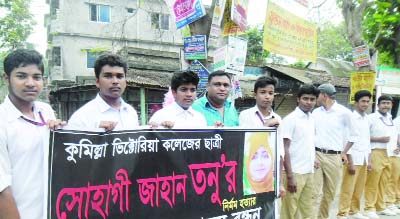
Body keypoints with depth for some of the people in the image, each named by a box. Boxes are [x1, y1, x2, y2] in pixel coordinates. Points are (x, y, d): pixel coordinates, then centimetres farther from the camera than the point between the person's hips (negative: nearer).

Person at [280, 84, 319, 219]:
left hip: (309, 172, 7)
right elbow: (285, 149, -15)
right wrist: (290, 176, -18)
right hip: (295, 173, -7)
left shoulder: (312, 119, 10)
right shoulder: (290, 119, -12)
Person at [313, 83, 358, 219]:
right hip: (316, 155, 1)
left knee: (330, 193, 11)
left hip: (334, 157, -1)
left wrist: (344, 153, 5)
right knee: (314, 192, -4)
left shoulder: (344, 112, -3)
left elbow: (353, 135, 9)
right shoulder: (315, 112, 6)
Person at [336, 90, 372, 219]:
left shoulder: (366, 119, 13)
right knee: (347, 189, -4)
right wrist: (350, 162, -15)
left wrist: (369, 160, 15)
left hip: (363, 159, 7)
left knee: (359, 189, 12)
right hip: (353, 158, -7)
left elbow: (367, 140, 18)